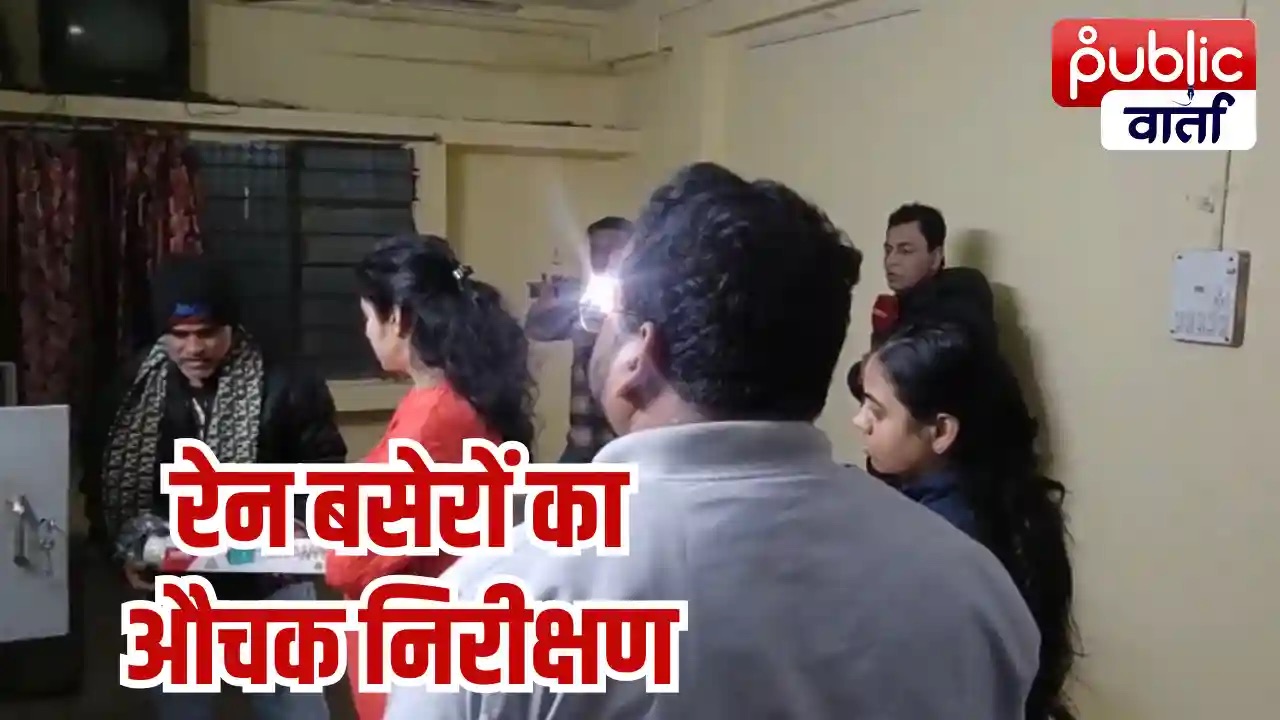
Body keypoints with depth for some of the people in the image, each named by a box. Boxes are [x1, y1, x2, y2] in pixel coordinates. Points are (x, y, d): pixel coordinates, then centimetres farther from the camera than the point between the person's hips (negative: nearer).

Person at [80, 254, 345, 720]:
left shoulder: (285, 387, -12)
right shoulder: (131, 393, -1)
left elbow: (325, 472, -5)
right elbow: (100, 481, 8)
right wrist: (124, 552, -6)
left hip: (269, 589, -3)